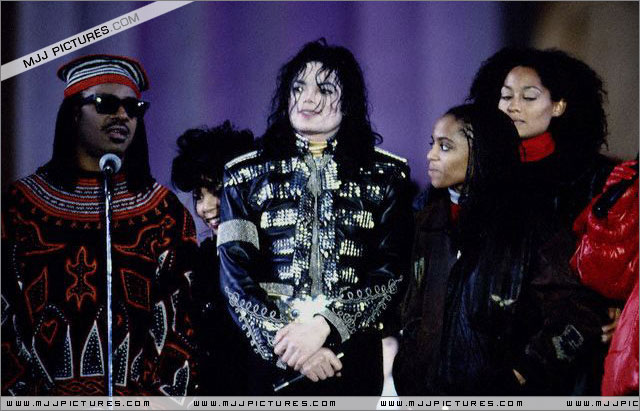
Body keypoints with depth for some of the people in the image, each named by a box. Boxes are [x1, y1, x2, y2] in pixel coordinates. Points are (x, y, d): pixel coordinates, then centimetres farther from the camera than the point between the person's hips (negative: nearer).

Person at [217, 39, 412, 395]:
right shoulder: (247, 176, 6)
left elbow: (392, 272, -4)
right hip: (271, 361, 0)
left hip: (355, 361, 0)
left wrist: (325, 324, -17)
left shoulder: (386, 176, 5)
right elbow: (236, 276, -1)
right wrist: (283, 341, -14)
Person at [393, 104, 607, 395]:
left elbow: (578, 321, -17)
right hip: (426, 389, 5)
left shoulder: (531, 227, -14)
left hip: (499, 393, -5)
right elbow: (412, 313, 10)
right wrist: (406, 377, 3)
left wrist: (521, 374, -14)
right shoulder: (428, 221, 3)